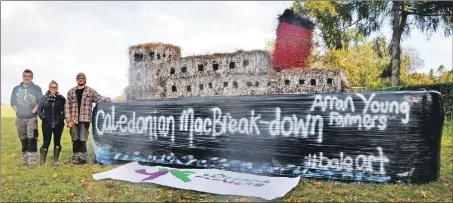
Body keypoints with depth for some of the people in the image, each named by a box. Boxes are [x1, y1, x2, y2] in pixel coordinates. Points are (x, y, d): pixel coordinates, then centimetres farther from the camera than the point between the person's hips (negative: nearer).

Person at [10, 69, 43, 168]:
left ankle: (32, 161, -10)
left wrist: (33, 111, -9)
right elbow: (13, 101, 13)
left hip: (32, 118, -4)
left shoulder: (36, 88, 2)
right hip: (19, 118, 4)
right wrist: (17, 111, 2)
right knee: (23, 140, 11)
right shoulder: (16, 88, 12)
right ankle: (25, 160, 20)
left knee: (32, 140, -11)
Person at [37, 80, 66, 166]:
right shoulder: (43, 98, 2)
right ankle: (42, 161, 12)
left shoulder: (61, 98, 2)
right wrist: (43, 117, -8)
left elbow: (65, 109, 7)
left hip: (58, 124, 1)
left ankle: (56, 160, 19)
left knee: (57, 142, 9)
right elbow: (39, 109, 4)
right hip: (47, 125, -1)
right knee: (46, 143, 1)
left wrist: (62, 117, -5)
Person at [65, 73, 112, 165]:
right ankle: (75, 158, 15)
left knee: (83, 139, -4)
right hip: (73, 120, 2)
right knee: (75, 139, 7)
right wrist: (69, 120, -2)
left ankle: (83, 157, 2)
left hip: (84, 119, -2)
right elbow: (67, 106, 8)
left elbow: (99, 98, -4)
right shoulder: (71, 91, 12)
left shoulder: (90, 91, 8)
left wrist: (107, 99, -27)